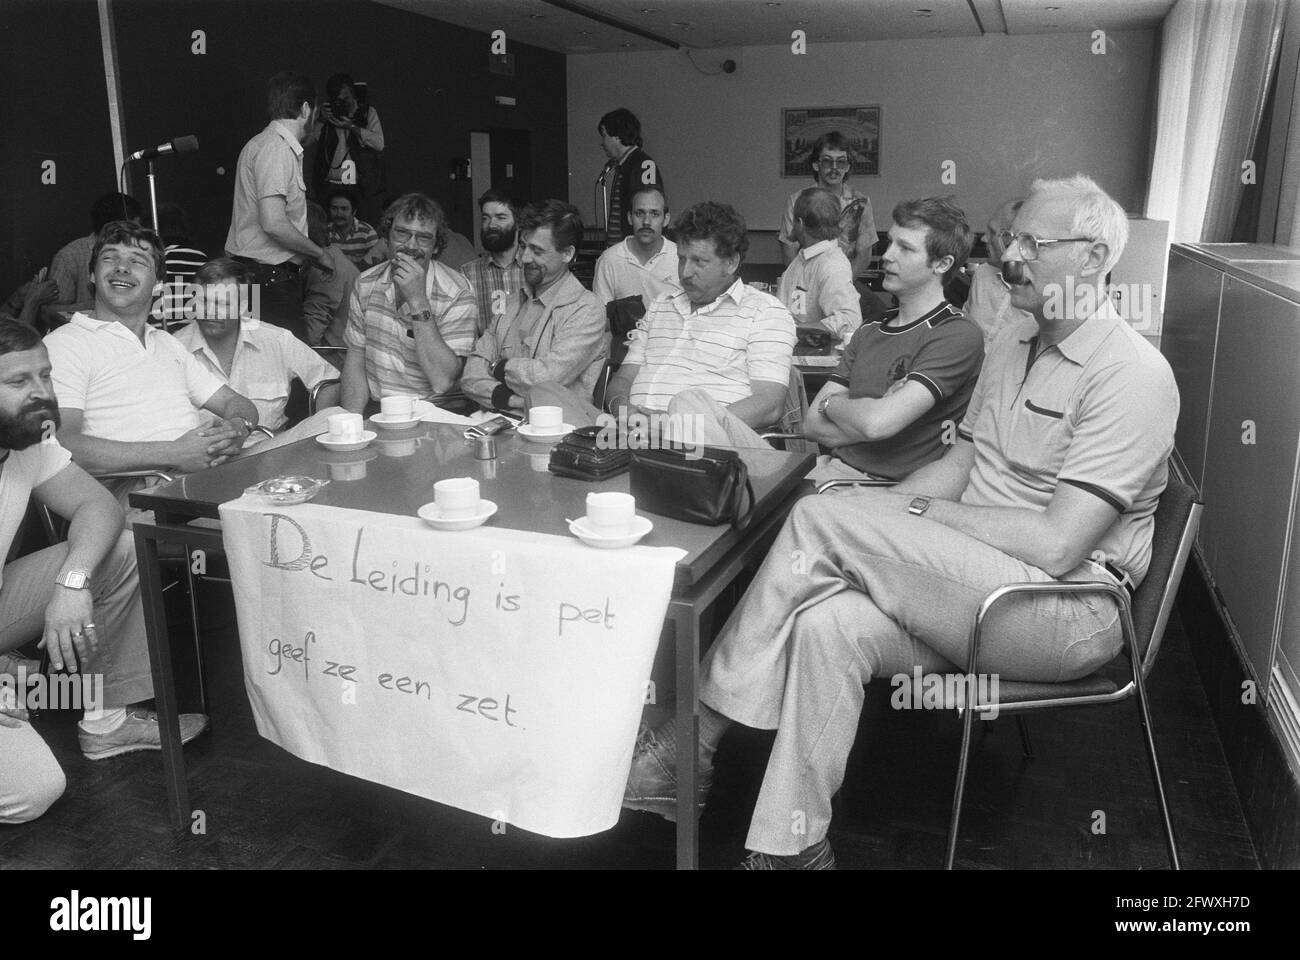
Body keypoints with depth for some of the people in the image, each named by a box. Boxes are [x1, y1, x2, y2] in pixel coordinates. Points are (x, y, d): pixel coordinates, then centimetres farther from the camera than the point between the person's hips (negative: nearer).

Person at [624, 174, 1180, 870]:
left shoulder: (1131, 374, -14)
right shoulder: (1011, 344, 14)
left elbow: (1057, 544, -22)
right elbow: (957, 466, 14)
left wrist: (918, 513, -15)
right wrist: (872, 510, -3)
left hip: (1070, 608, -7)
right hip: (971, 582, 8)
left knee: (821, 519, -23)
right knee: (827, 623, -22)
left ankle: (696, 737, -12)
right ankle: (793, 847, -12)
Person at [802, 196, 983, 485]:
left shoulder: (958, 336, -7)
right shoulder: (868, 332, 17)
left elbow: (878, 423, -19)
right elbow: (813, 424, 8)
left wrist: (831, 403, 1)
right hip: (833, 471, 7)